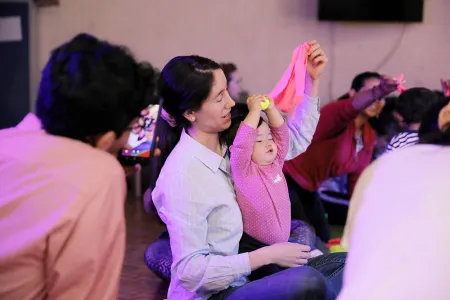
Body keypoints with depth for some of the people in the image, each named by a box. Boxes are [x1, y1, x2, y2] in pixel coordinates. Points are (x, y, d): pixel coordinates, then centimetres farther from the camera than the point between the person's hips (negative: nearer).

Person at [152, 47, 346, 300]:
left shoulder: (230, 147, 1)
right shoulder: (182, 174, -21)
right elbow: (190, 270, -22)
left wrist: (311, 79, 6)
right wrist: (269, 255, -20)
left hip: (240, 277, 8)